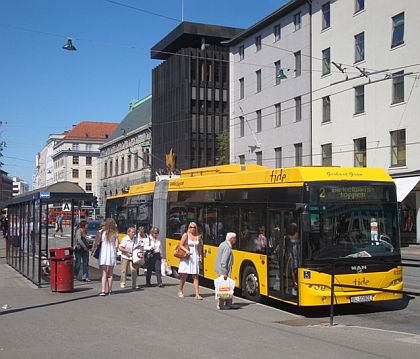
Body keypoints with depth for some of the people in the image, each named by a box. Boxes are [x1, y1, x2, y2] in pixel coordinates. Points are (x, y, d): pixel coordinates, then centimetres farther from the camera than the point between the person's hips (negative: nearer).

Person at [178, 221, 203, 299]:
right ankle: (180, 291, 22)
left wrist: (200, 256, 5)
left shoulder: (198, 237, 8)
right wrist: (186, 250, -20)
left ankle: (197, 294, -2)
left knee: (195, 276, 0)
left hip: (195, 257, 3)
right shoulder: (185, 235, -2)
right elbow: (181, 245, -3)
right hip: (186, 257, -3)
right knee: (184, 275, 2)